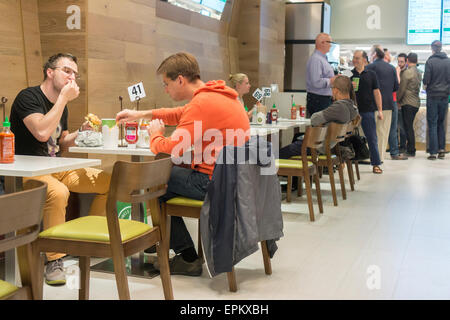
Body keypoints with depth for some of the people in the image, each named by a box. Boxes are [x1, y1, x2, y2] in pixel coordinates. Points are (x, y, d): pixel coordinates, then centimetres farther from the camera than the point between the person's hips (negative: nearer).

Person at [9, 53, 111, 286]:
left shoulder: (61, 105, 15)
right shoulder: (28, 97, -10)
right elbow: (42, 132, -27)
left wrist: (81, 132, 2)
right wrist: (64, 98, -20)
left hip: (57, 168, 8)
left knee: (109, 182, -3)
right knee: (58, 192, -39)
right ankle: (54, 260, -24)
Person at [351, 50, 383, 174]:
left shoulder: (371, 74, 6)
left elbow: (376, 92, 7)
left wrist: (380, 110, 2)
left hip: (368, 110, -1)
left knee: (372, 138, 2)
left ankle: (376, 164, 8)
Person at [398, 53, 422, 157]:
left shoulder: (407, 72, -12)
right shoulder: (418, 73, 12)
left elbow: (401, 89, -12)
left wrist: (397, 100, 2)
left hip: (408, 103, -8)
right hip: (416, 103, 8)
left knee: (408, 127, -4)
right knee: (409, 127, 14)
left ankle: (411, 151, -3)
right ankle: (409, 148, 17)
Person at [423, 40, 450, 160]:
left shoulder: (430, 62, -10)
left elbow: (426, 80, -12)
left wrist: (425, 86, 9)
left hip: (433, 96, -3)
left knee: (432, 124, 0)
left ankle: (433, 152, -2)